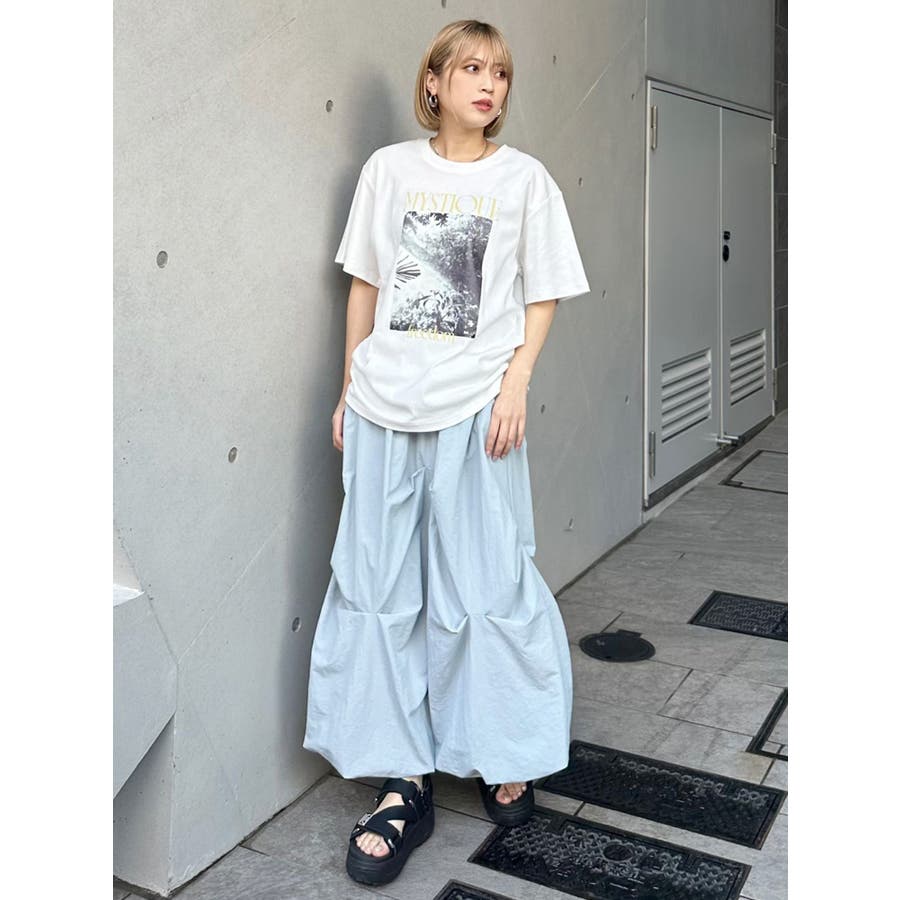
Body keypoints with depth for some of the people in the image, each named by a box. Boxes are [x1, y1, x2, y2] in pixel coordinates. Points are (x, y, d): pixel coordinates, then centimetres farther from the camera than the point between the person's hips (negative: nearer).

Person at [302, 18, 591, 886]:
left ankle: (507, 756, 26)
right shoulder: (389, 168, 9)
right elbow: (364, 284, 11)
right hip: (384, 405, 2)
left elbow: (542, 294, 5)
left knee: (485, 586, 3)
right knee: (379, 588, 4)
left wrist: (515, 384, -7)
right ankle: (403, 782, 17)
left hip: (476, 407, -2)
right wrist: (351, 388, 9)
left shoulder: (524, 178, 5)